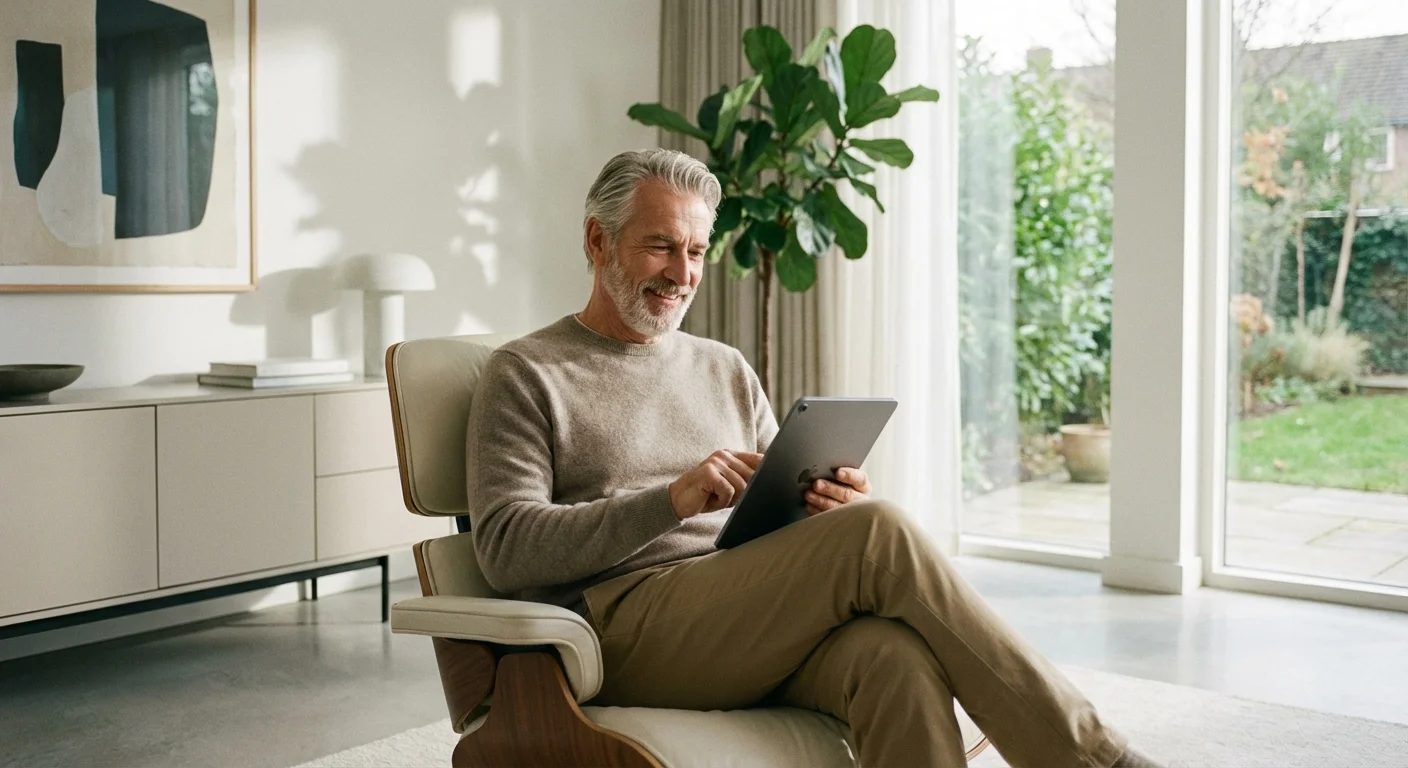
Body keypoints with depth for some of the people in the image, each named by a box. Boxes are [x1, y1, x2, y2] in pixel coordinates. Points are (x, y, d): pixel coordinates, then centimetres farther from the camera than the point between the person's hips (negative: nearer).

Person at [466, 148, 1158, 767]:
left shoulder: (725, 370, 24)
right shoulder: (524, 375, 7)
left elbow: (780, 515, 21)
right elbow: (506, 549, -7)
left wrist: (834, 508, -5)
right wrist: (672, 500, -19)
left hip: (755, 625, 5)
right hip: (622, 630, -5)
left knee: (896, 653, -33)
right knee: (878, 536, -27)